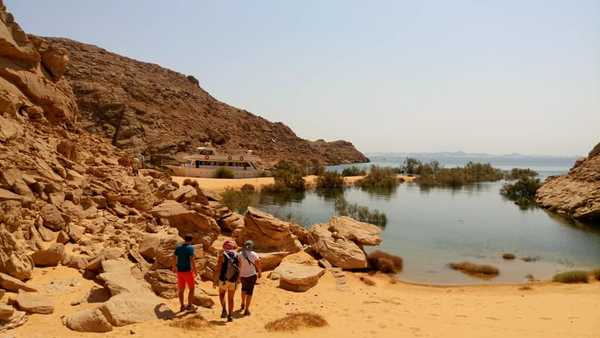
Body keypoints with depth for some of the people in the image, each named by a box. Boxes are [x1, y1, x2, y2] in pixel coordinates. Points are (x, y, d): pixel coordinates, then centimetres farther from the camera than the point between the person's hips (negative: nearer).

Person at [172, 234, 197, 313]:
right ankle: (189, 305, 5)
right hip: (188, 270, -6)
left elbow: (174, 258, 11)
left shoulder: (178, 247, 6)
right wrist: (194, 270, -14)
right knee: (191, 288, 7)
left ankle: (182, 306, 16)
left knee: (181, 289, 12)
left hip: (179, 271, 6)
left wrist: (174, 267, 26)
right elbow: (192, 259, -19)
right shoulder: (190, 247, -11)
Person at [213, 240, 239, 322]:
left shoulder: (222, 255, -9)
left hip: (223, 280, -2)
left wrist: (214, 281, -4)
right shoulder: (237, 256, 1)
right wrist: (237, 282, 10)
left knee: (222, 294, 24)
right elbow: (238, 271, 1)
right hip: (233, 281, 2)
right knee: (230, 298, 15)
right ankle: (230, 316, 14)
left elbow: (218, 269, -13)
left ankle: (224, 309, 5)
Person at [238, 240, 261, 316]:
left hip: (243, 275, 3)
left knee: (244, 288, 28)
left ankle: (243, 304, 43)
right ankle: (246, 309, 2)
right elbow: (258, 266, -2)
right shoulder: (254, 255, -9)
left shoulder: (240, 254, -7)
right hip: (252, 275, -3)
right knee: (249, 292, 5)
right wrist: (260, 273, 15)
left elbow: (239, 265, -12)